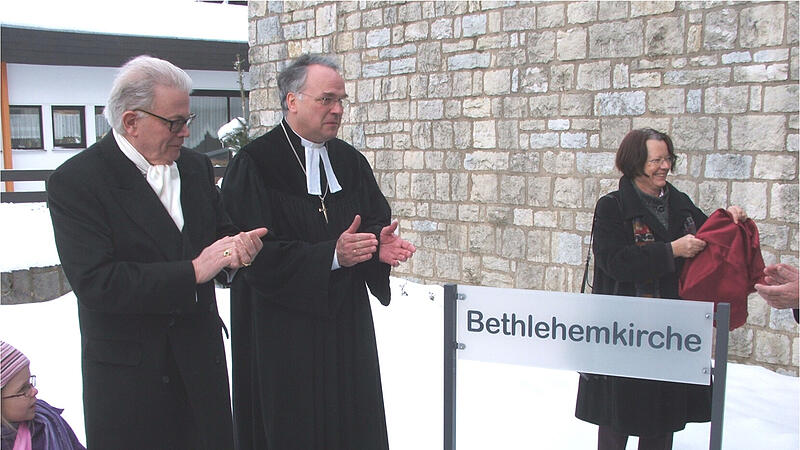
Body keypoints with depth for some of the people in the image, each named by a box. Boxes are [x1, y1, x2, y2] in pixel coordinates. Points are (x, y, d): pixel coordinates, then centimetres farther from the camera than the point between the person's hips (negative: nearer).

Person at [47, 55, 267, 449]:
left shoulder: (196, 167, 5)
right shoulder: (74, 181, -14)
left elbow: (220, 232, 9)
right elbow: (95, 283, -22)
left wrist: (237, 246, -16)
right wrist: (192, 272, -23)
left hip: (202, 360, 5)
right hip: (127, 370, -5)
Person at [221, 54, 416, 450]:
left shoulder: (350, 160, 9)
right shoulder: (253, 164, -10)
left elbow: (376, 220, 12)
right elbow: (258, 254, -17)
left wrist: (380, 244, -11)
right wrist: (331, 255, -24)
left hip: (348, 327, 6)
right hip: (284, 337, -5)